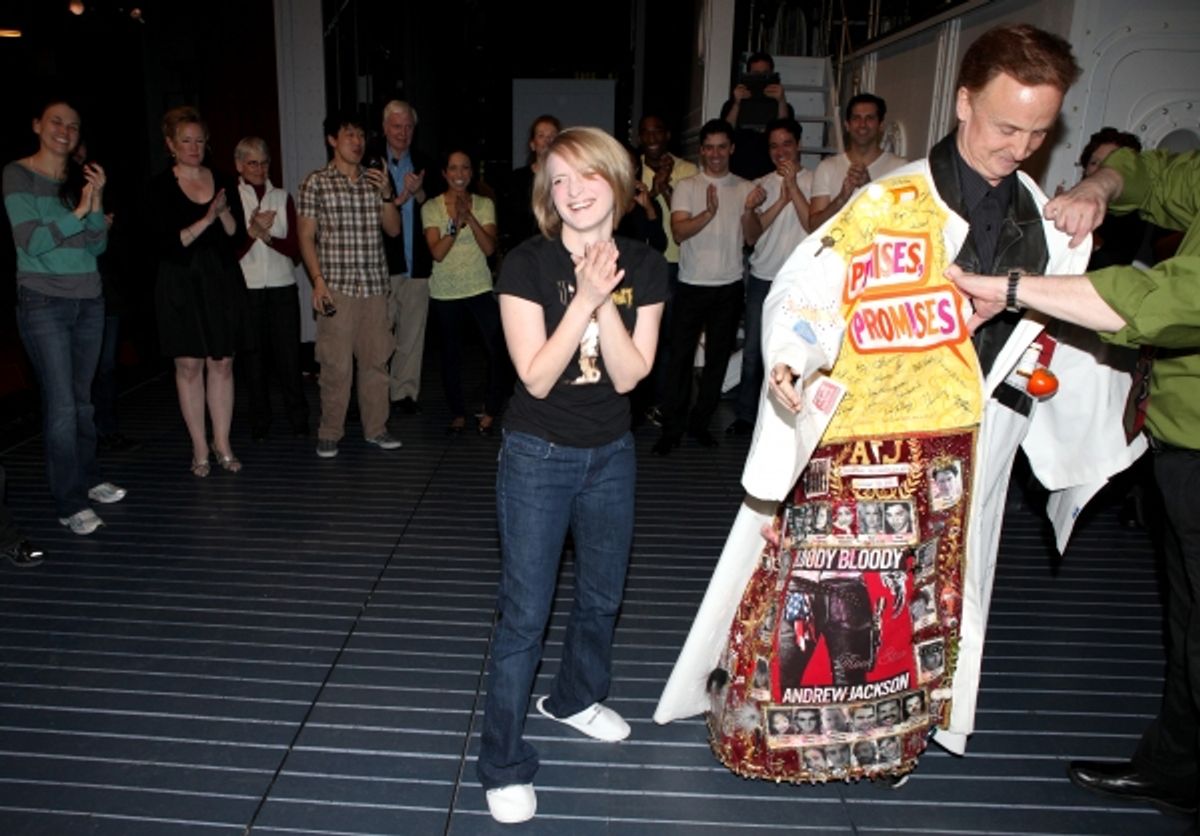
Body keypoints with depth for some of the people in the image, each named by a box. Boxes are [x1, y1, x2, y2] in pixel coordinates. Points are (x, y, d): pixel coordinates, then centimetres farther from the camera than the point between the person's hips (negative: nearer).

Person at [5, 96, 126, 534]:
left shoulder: (80, 178, 10)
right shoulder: (17, 175, -4)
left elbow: (97, 245, 6)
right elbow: (30, 242, -12)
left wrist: (97, 204, -8)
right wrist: (79, 212, -18)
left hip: (88, 300, 5)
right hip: (43, 303, -5)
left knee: (82, 398, 12)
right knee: (60, 404, -6)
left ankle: (88, 479, 25)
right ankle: (69, 503, 0)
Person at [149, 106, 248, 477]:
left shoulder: (223, 182, 7)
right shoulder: (160, 187, -2)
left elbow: (239, 236, 5)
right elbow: (166, 243, -11)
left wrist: (224, 212, -13)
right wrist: (206, 219, -17)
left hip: (222, 281, 2)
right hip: (182, 283, -2)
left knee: (222, 363, 4)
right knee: (189, 365, 1)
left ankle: (222, 443, 13)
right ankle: (200, 447, 11)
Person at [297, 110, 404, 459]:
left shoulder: (376, 180, 13)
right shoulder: (316, 183, 0)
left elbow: (393, 229, 10)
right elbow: (306, 237, -1)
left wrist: (387, 194, -6)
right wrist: (318, 281, -11)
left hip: (375, 286, 4)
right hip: (337, 286, -4)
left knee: (376, 359, 7)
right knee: (336, 364, -3)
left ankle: (375, 428, 18)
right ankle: (329, 433, 10)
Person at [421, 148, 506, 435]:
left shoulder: (484, 204, 2)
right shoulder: (431, 208, -1)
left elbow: (489, 247, -11)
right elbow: (437, 252, -12)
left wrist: (469, 216, -22)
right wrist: (455, 222, -22)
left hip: (480, 289, 0)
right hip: (445, 293, 0)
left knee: (498, 350, -10)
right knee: (451, 355, 9)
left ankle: (489, 413, 5)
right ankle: (458, 414, 23)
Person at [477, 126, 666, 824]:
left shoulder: (645, 267, -3)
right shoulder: (528, 265, -13)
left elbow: (629, 374, -11)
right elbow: (536, 376, -20)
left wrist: (604, 299, -22)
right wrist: (585, 297, -26)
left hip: (611, 453, 5)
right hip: (538, 457, -4)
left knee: (603, 597, 21)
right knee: (524, 615, 1)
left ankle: (575, 698, 48)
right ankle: (505, 766, 18)